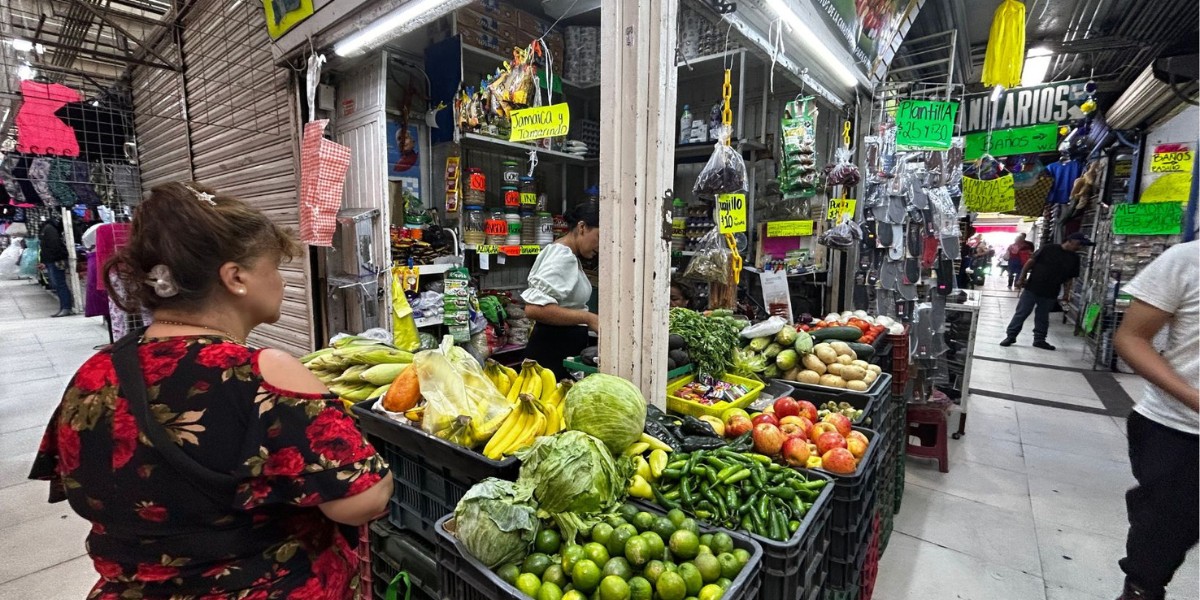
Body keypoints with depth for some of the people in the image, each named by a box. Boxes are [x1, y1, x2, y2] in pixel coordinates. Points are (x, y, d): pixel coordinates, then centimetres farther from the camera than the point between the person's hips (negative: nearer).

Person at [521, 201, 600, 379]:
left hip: (568, 349, 10)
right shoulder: (562, 256, -16)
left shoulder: (569, 256, 14)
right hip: (553, 351, -10)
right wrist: (588, 318, -24)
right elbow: (534, 308, -27)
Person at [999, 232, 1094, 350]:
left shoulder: (1074, 258, 8)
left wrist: (1066, 293, 4)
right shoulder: (1050, 248, -6)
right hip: (1032, 288, -4)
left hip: (1050, 294, 4)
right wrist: (1021, 278, -10)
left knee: (1043, 317, 13)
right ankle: (1011, 336, 7)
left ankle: (1039, 340, 23)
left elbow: (1069, 278, 12)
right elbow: (1030, 262, -5)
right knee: (1021, 313, -1)